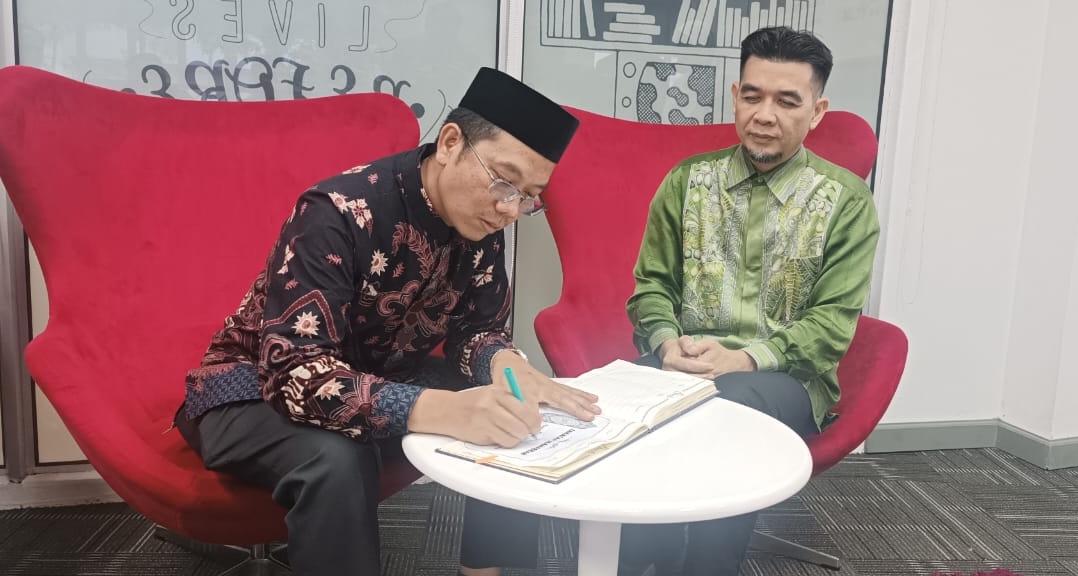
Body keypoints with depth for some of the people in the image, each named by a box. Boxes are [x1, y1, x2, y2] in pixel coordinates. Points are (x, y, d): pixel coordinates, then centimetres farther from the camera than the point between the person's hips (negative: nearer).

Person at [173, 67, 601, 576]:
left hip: (380, 376, 6)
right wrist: (441, 410, -52)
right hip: (259, 386, -6)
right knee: (337, 460, -37)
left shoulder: (478, 221, -10)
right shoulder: (339, 213, -30)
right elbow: (296, 373, -38)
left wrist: (504, 362, -28)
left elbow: (478, 327, -3)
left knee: (516, 417, -11)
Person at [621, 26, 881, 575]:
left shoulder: (846, 199, 3)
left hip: (784, 377, -1)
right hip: (683, 363, 2)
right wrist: (666, 342, -12)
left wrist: (745, 357, -18)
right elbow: (651, 282, 10)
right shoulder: (687, 179, 11)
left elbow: (833, 322, -3)